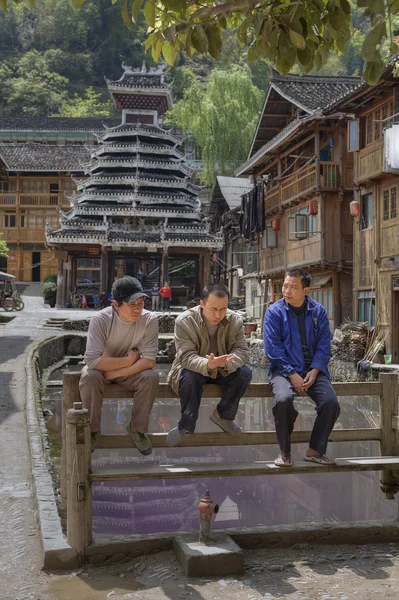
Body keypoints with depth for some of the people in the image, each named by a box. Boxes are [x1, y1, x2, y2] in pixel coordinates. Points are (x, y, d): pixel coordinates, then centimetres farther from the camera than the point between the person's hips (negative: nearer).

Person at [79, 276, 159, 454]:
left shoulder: (149, 319, -21)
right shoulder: (100, 319, -26)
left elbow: (149, 360, -24)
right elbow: (92, 360, -32)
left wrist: (115, 373, -30)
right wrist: (128, 360, -27)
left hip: (131, 371, 2)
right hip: (101, 368, -1)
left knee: (151, 377, -27)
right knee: (90, 377, -33)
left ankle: (137, 429, -7)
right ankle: (92, 430, -11)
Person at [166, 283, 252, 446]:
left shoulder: (235, 321, -12)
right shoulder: (184, 321, -21)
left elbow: (242, 351, -16)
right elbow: (186, 356, -28)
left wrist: (226, 362, -41)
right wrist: (207, 364, -51)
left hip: (223, 371, 3)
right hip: (192, 369, -3)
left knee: (245, 373, -24)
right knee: (190, 377, -36)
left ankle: (222, 414, -2)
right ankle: (186, 426, -17)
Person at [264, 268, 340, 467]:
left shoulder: (318, 311, 5)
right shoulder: (274, 312, -3)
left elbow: (324, 345, 3)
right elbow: (273, 348, -8)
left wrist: (314, 371, -12)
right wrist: (292, 375, -16)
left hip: (313, 370, 3)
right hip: (284, 369, -2)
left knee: (331, 402, -22)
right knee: (284, 399, -32)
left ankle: (316, 450, 0)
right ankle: (284, 452, -11)